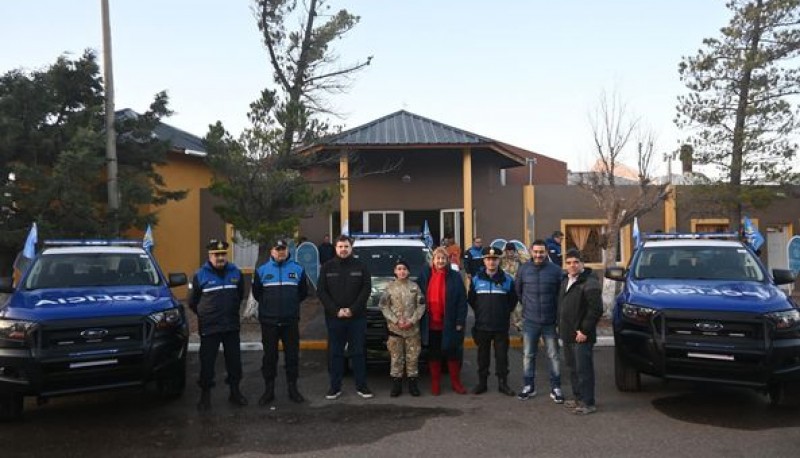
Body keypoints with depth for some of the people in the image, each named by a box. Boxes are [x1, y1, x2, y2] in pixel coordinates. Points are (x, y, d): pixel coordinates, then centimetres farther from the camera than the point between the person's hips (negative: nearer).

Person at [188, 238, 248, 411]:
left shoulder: (236, 273, 3)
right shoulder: (200, 275, -6)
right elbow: (193, 302, 3)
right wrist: (206, 315, 10)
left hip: (232, 327, 3)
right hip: (209, 328, -3)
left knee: (234, 360, 11)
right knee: (207, 363, 2)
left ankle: (235, 392, 27)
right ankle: (205, 395, 15)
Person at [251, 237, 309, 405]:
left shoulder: (298, 269, 1)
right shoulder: (262, 270, -1)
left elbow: (303, 292, 10)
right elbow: (256, 292, 9)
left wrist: (291, 304, 9)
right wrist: (268, 305, 11)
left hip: (291, 321, 1)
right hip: (268, 321, 0)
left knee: (292, 355, 6)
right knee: (269, 356, 6)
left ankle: (292, 388, 19)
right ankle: (269, 390, 17)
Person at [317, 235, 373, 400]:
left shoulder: (360, 266, 4)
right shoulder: (327, 267, 5)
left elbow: (366, 289, -2)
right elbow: (321, 291, 0)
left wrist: (353, 309, -12)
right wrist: (336, 310, -11)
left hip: (357, 318, 0)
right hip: (334, 318, 1)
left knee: (358, 352, 5)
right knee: (335, 353, 5)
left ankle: (361, 386, 13)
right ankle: (335, 387, 14)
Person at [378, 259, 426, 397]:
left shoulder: (415, 287, 6)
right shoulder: (390, 287, 5)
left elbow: (421, 306, 2)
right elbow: (384, 306, 0)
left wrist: (412, 321, -10)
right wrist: (396, 321, -10)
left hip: (413, 329, 0)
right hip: (394, 328, 0)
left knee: (413, 357, 3)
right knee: (396, 357, 1)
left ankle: (413, 383, 12)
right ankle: (396, 384, 9)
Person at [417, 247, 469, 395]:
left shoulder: (455, 277, -1)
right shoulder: (424, 275, 4)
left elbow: (462, 301, -3)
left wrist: (460, 322, -8)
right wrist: (420, 318, 2)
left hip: (449, 324, -1)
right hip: (431, 324, 2)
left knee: (453, 353, 8)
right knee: (434, 355, 10)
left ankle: (456, 382, 22)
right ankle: (435, 384, 21)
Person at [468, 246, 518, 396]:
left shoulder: (508, 279, 0)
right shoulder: (476, 279, 3)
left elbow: (513, 300, 6)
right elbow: (471, 299, 11)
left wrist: (504, 313, 5)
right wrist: (480, 312, 10)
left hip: (501, 326, -1)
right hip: (482, 326, 1)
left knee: (502, 355, 3)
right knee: (483, 355, 9)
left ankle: (503, 383, 15)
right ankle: (482, 382, 19)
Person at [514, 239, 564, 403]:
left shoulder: (555, 270, -7)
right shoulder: (523, 269, -1)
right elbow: (517, 290, 11)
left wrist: (557, 311, 3)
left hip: (550, 321, -1)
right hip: (529, 321, 2)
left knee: (553, 356, 7)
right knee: (528, 355, 9)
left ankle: (555, 388, 18)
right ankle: (528, 386, 22)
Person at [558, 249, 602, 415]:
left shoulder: (589, 283, -13)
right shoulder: (565, 281, 15)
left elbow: (596, 310, -18)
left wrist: (584, 331, -19)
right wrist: (561, 326, 17)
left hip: (581, 336, -9)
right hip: (567, 334, 9)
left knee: (583, 369, -5)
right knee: (572, 368, 15)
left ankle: (588, 403, 3)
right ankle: (578, 398, 26)